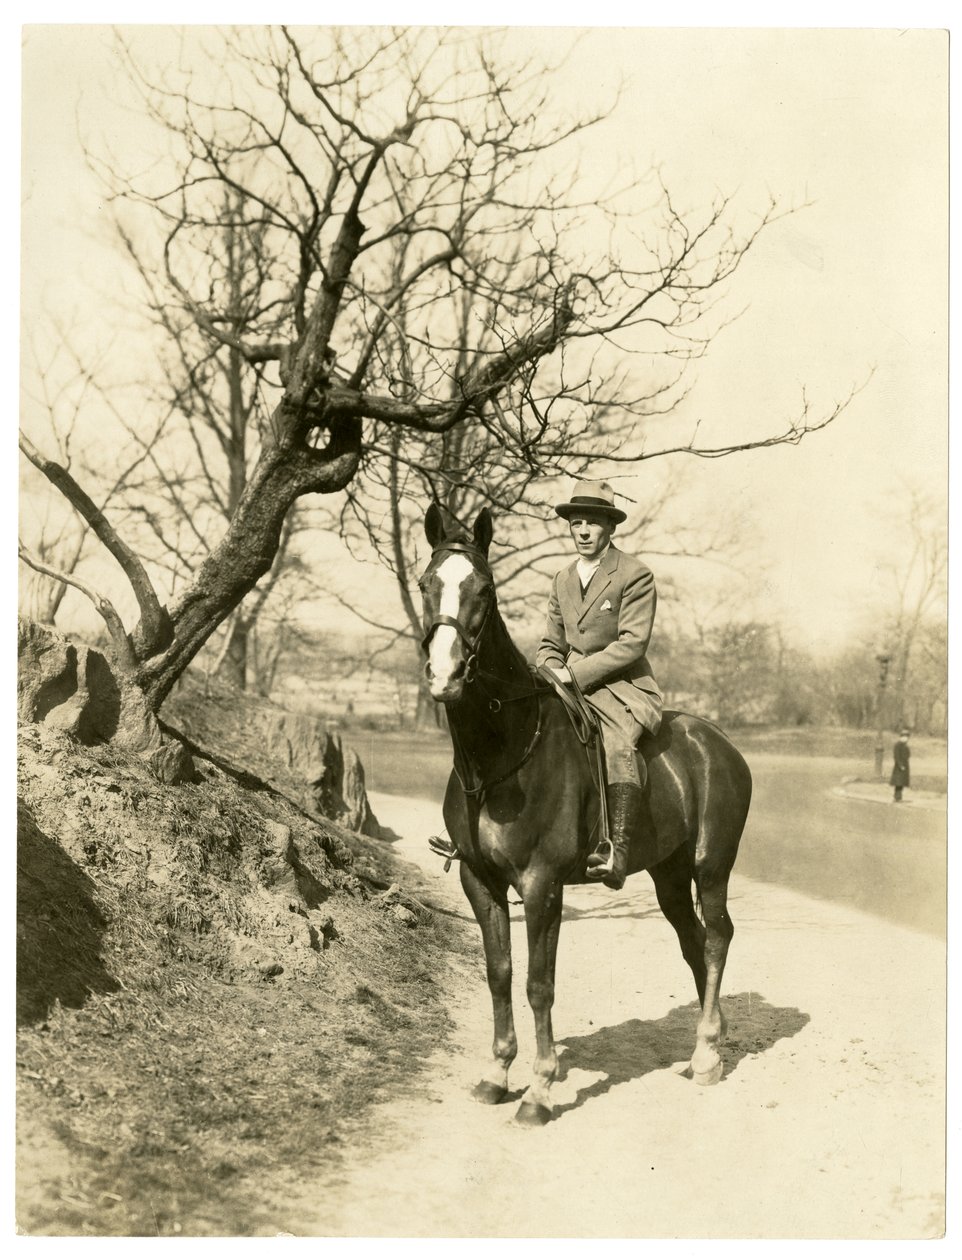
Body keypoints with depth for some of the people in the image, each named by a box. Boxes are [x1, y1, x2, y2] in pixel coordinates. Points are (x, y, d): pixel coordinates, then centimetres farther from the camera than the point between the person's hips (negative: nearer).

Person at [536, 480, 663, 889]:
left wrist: (574, 673, -18)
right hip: (572, 688, 7)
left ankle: (617, 851, -40)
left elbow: (632, 642, -13)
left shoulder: (635, 575, -5)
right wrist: (551, 675, -3)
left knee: (617, 747, -34)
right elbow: (551, 645, 19)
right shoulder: (563, 580, 16)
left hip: (625, 689, -7)